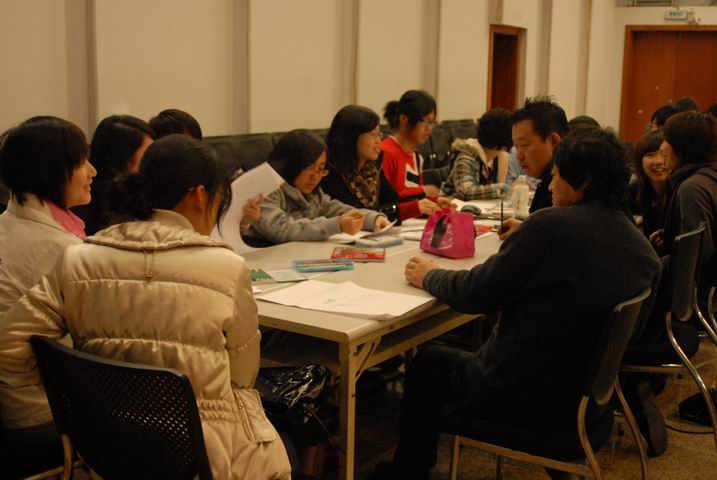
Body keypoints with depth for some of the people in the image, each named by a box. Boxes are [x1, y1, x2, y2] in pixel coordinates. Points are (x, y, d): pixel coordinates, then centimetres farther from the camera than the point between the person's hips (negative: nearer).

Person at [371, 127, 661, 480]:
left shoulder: (552, 224, -23)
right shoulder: (643, 247, -2)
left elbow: (476, 294, -16)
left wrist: (429, 276, 3)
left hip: (525, 398, -7)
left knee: (426, 364, 17)